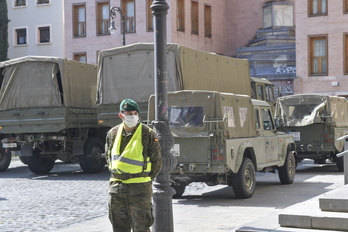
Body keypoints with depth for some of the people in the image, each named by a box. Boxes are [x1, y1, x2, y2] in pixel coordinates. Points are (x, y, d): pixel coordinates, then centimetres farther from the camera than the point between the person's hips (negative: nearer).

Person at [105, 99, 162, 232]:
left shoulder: (148, 134, -5)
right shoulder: (113, 133, 6)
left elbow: (157, 160, 0)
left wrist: (146, 179, 1)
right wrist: (116, 176, 14)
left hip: (139, 188, -4)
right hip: (116, 187, 4)